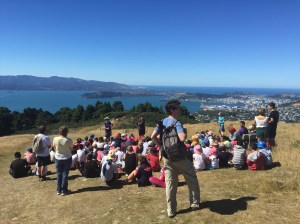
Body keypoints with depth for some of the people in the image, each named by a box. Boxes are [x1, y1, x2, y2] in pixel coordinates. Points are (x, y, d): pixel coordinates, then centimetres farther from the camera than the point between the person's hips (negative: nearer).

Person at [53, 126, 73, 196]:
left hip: (58, 158, 2)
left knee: (59, 174, 14)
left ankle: (59, 190, 21)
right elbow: (71, 148, -7)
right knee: (65, 174, 6)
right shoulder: (69, 140, -19)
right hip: (67, 158, -2)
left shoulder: (55, 139, -12)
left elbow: (54, 147, 2)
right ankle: (64, 190, 12)